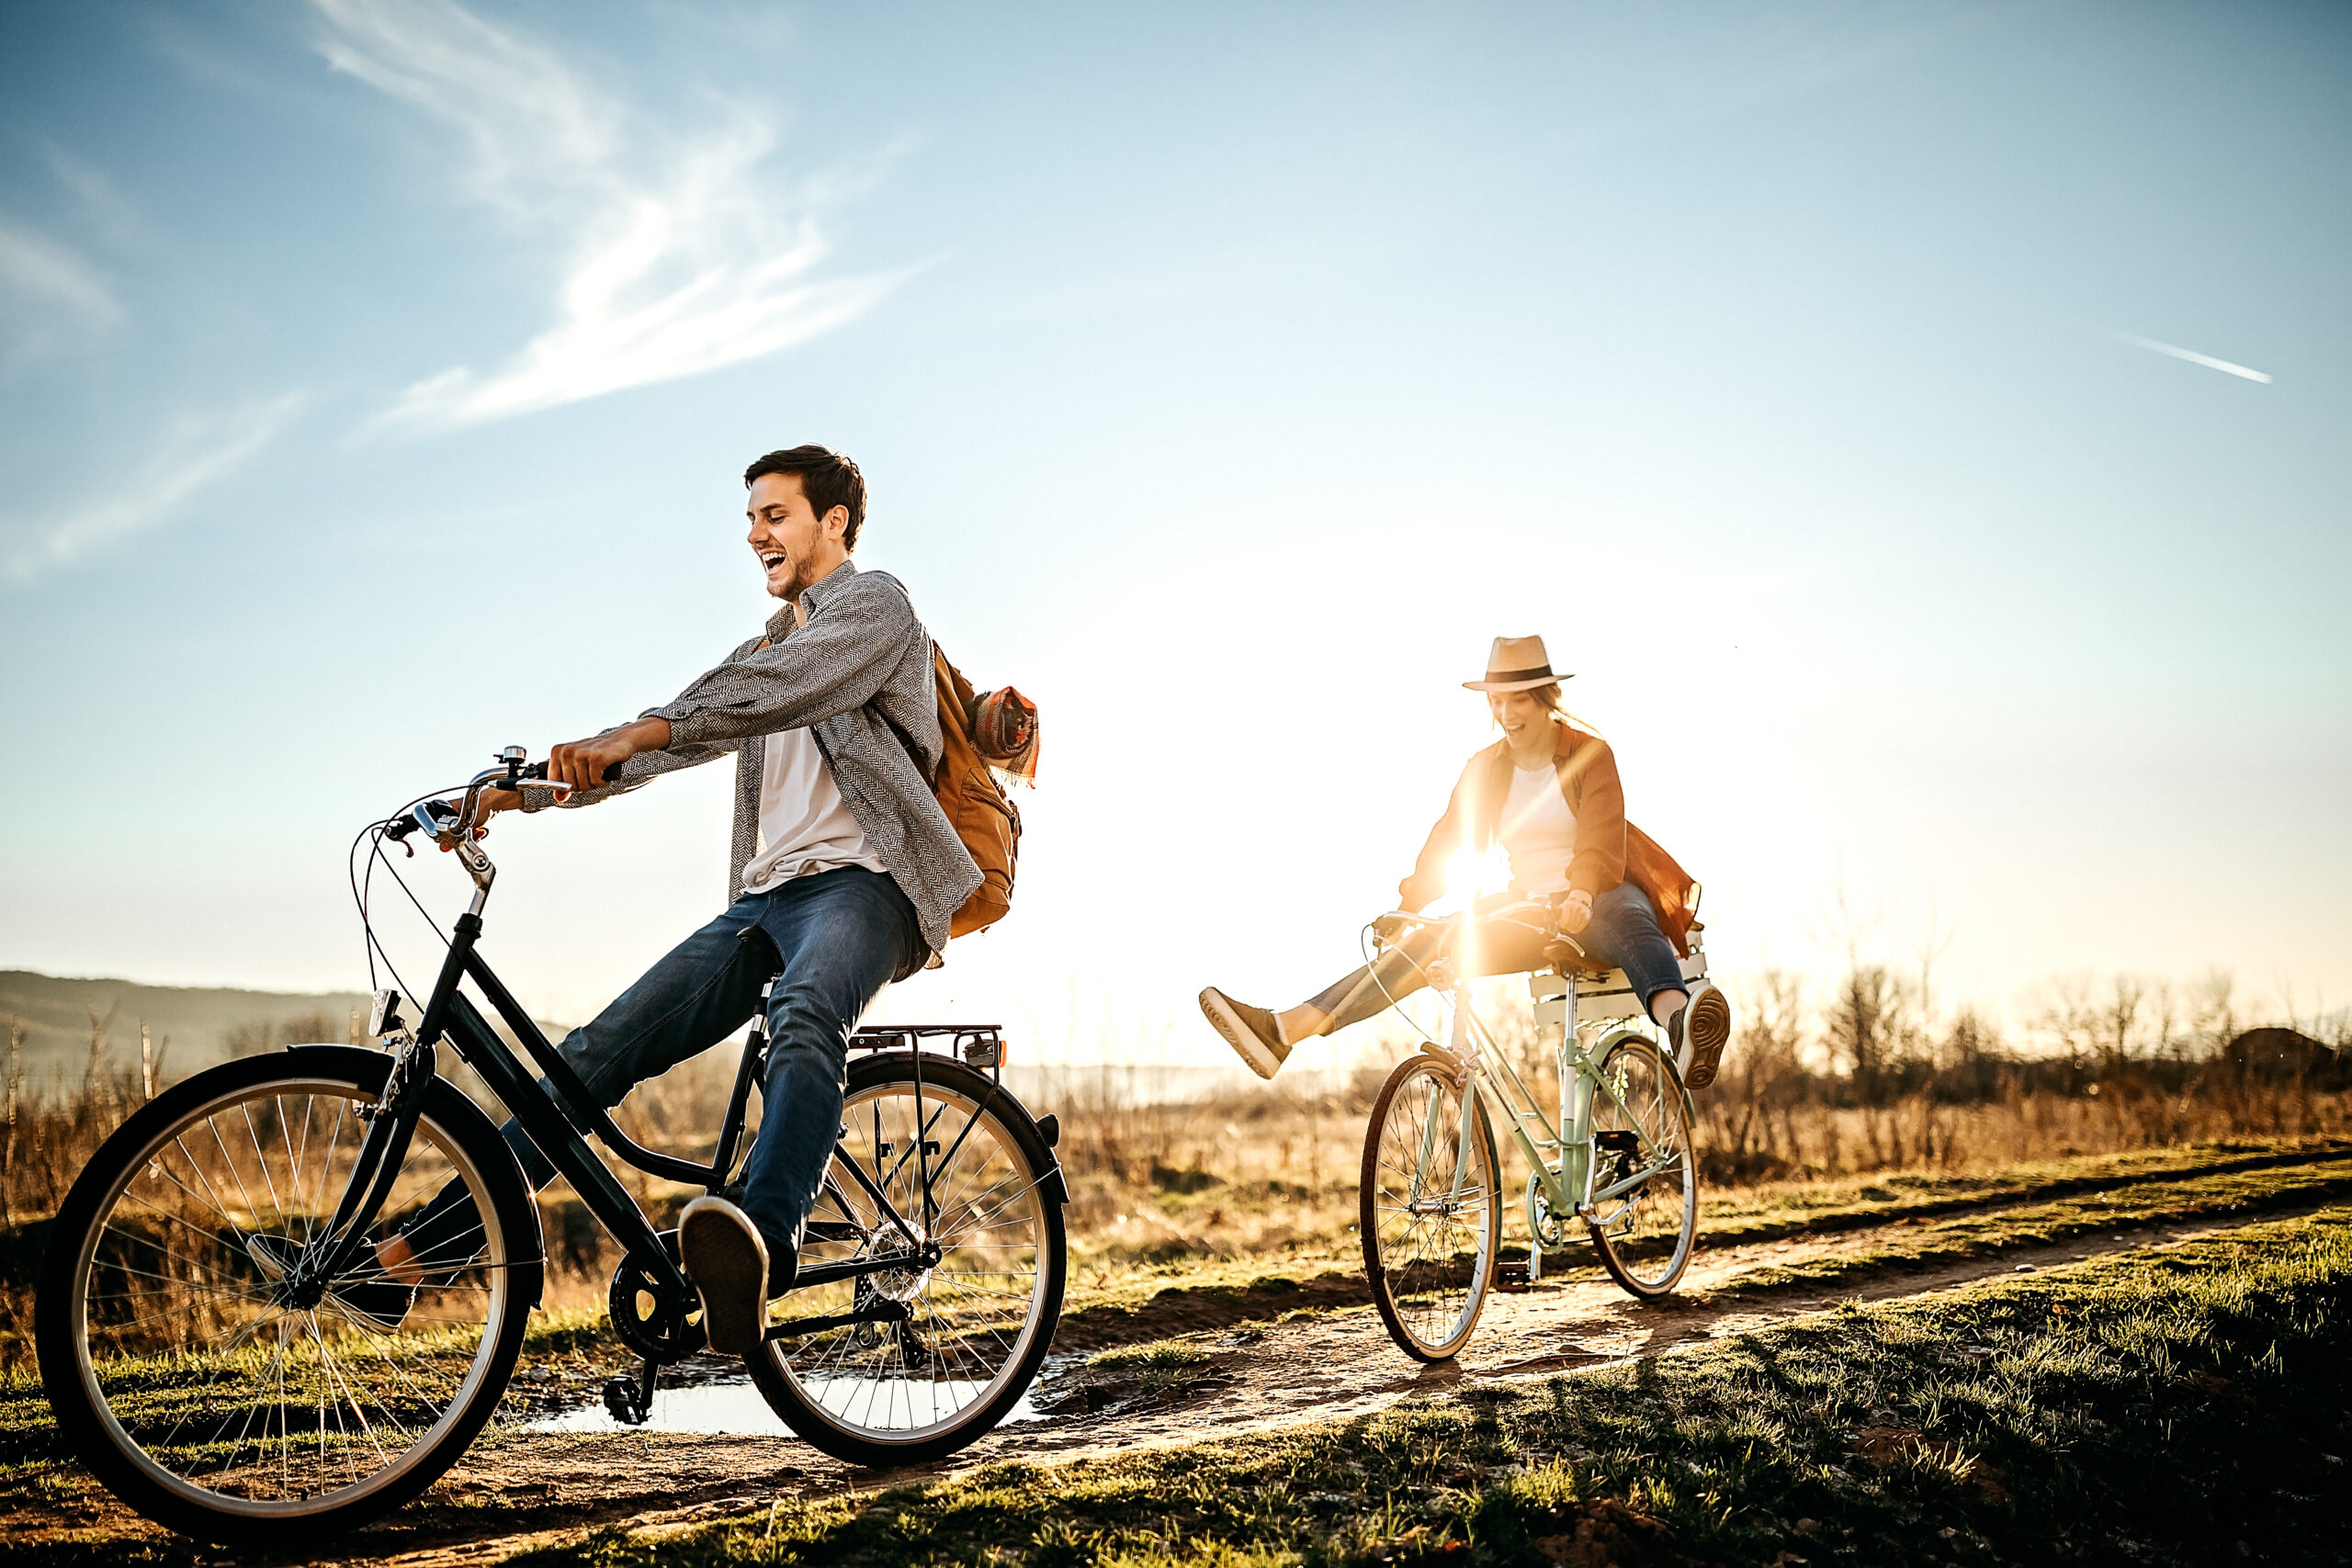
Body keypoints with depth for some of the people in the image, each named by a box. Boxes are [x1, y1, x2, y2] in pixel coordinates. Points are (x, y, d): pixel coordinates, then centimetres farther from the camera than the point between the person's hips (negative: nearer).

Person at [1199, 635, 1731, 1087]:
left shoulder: (1590, 754, -5)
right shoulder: (1486, 768, 9)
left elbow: (1603, 839, -18)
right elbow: (1449, 844, 4)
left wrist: (1581, 894, -40)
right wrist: (1405, 905, -13)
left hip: (1598, 901, -4)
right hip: (1531, 909, 5)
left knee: (1630, 923, -41)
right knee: (1426, 945, -16)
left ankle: (1680, 1024, -76)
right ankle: (1285, 1029, -27)